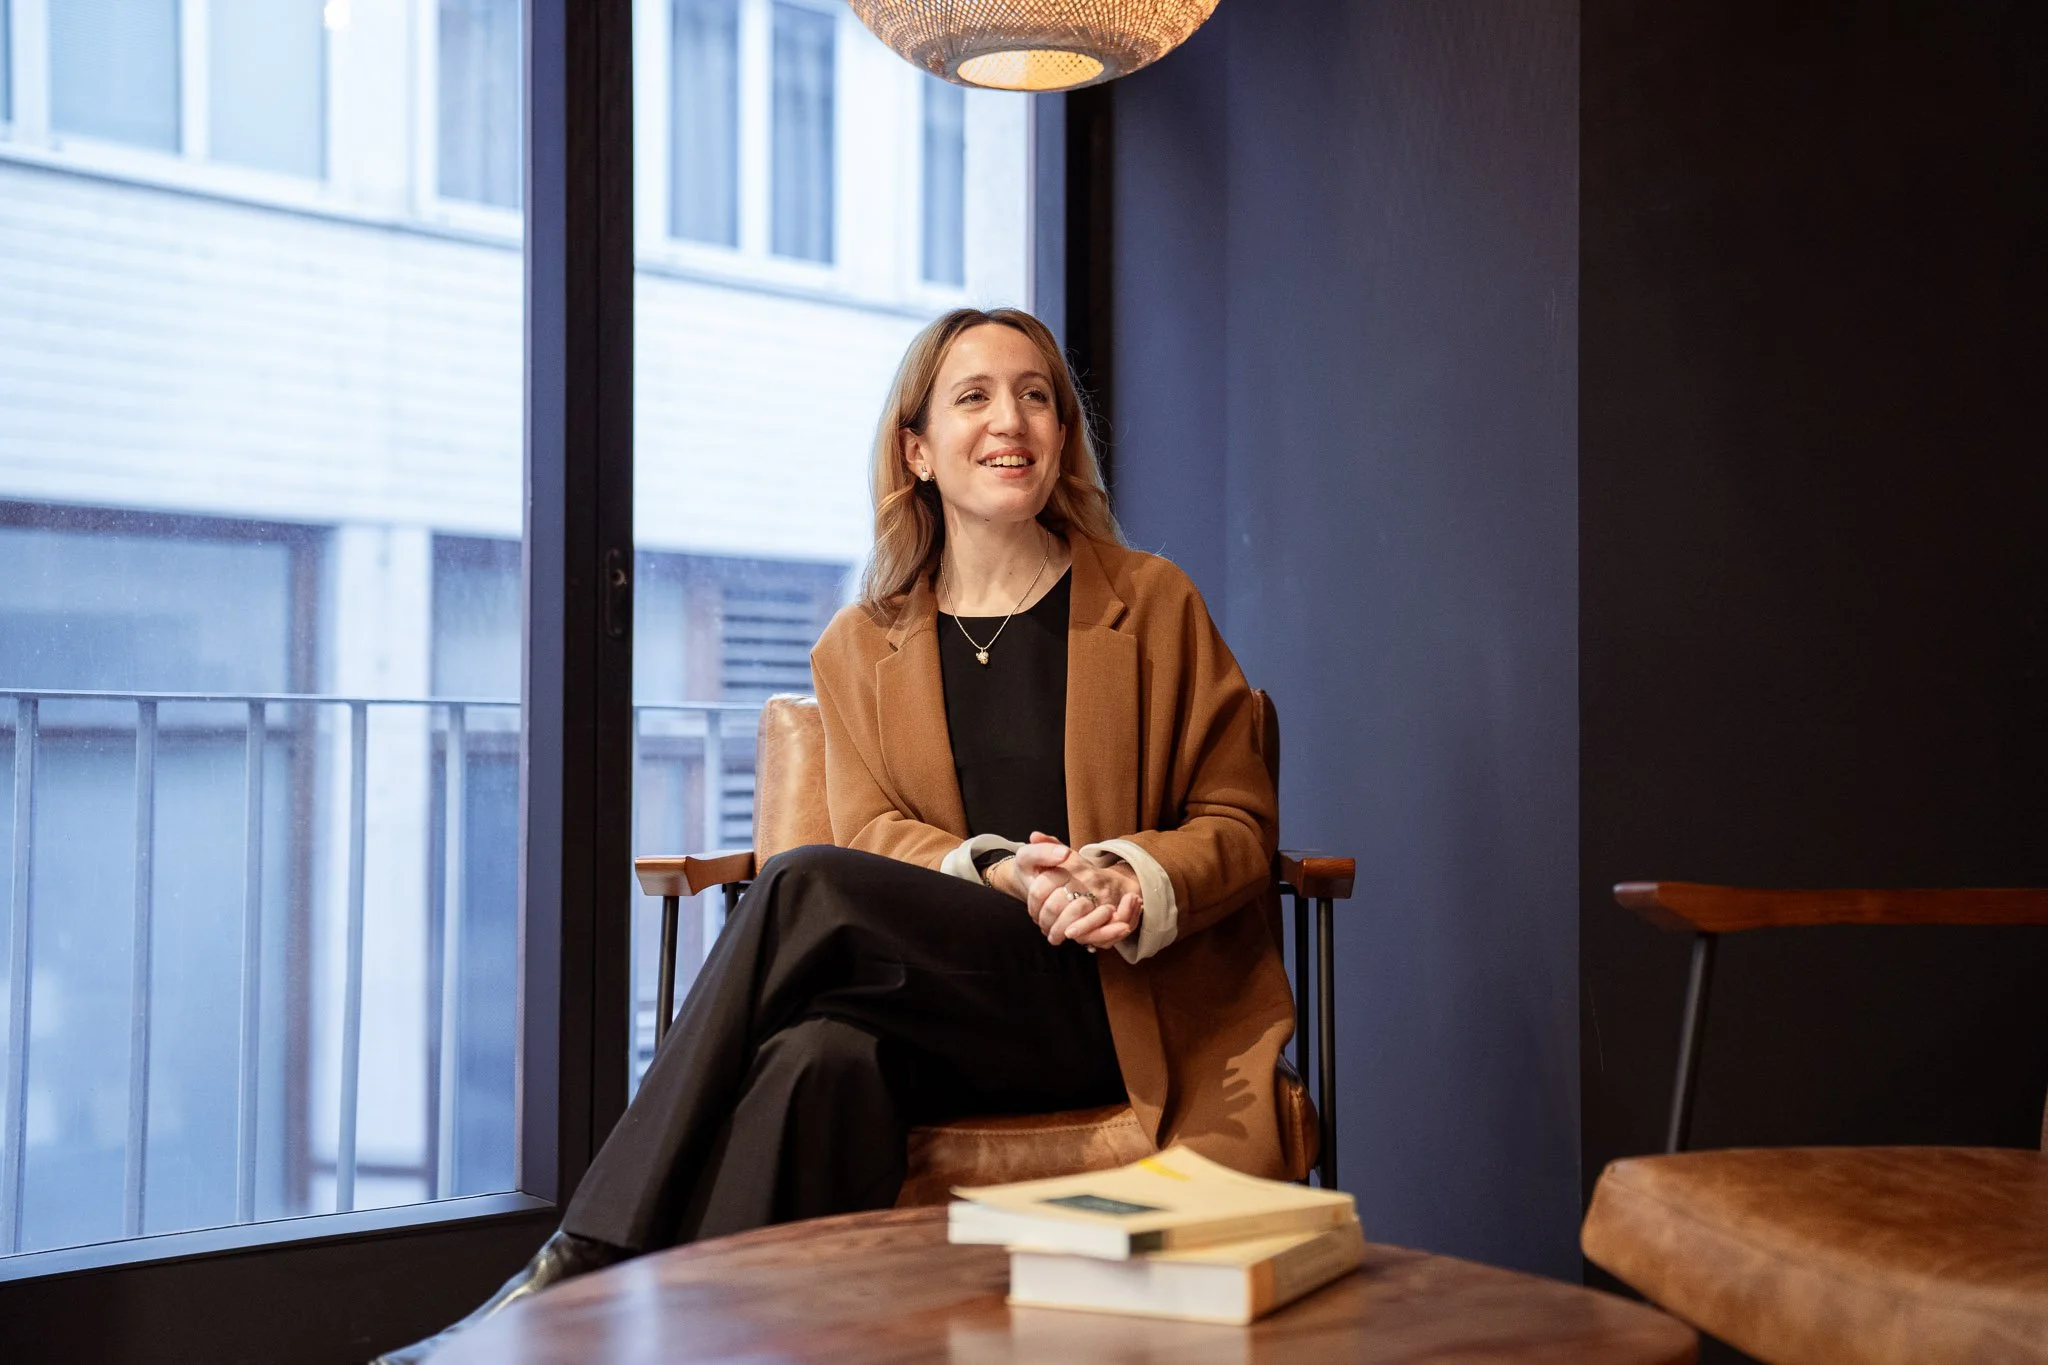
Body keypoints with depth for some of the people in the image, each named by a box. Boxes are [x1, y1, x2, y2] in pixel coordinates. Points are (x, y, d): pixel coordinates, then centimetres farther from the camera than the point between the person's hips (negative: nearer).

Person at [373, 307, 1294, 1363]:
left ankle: (581, 1273, -28)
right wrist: (994, 878, -16)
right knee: (821, 1059, -36)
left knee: (805, 888, -27)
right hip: (950, 1010, 3)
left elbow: (1237, 825, 9)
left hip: (1127, 1007, -3)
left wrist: (1134, 880, -14)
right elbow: (872, 832, 5)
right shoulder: (861, 645, 17)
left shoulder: (1153, 604, 11)